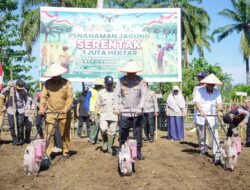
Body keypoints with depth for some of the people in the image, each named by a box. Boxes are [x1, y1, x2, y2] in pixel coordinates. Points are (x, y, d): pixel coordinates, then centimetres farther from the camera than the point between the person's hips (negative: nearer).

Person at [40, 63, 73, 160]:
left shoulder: (67, 83, -4)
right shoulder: (47, 83, 2)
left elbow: (70, 97, -11)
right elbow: (44, 96, 1)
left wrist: (65, 108, -25)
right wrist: (42, 108, -14)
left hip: (64, 113, -1)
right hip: (51, 112, 1)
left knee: (65, 134, 8)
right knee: (49, 133, -5)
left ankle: (65, 153, 22)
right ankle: (47, 153, -2)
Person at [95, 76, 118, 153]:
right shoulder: (101, 93, 10)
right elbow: (97, 105, 11)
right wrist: (96, 114, 2)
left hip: (114, 116, 0)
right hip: (104, 115, 0)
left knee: (111, 132, 2)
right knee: (103, 129, -19)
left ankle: (109, 147, 16)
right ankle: (105, 141, 9)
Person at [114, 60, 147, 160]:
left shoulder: (141, 81, 1)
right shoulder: (121, 80, 3)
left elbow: (143, 95, -6)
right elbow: (117, 94, 0)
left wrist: (139, 107, -18)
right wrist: (116, 107, -13)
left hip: (137, 113, 0)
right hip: (124, 112, 1)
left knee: (138, 133, 4)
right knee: (123, 133, 6)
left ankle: (138, 151, 15)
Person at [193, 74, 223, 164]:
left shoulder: (217, 92, 4)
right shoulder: (200, 91, -5)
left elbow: (219, 102, -6)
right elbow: (197, 102, -16)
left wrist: (220, 110, -27)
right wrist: (201, 111, -32)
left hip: (212, 116, 2)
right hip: (200, 116, -1)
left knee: (215, 134, -10)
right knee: (201, 136, 10)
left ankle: (217, 155, -11)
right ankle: (203, 150, 32)